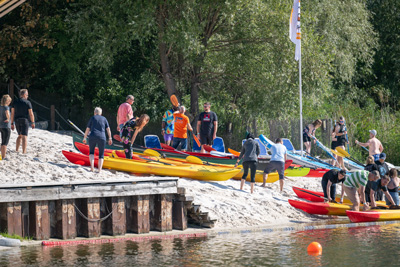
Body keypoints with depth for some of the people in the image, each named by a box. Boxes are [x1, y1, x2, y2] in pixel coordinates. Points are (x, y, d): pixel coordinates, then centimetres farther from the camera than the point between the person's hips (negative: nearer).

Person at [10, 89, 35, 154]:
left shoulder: (15, 102, 6)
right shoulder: (27, 102, -6)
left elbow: (12, 113, 4)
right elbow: (31, 113, -8)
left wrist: (12, 123, 8)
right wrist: (33, 123, 1)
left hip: (17, 120, 4)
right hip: (25, 120, -4)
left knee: (20, 136, 22)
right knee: (24, 136, -6)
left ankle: (17, 150, 16)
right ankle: (24, 152, -14)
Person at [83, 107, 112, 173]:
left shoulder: (92, 118, 12)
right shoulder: (104, 119, 16)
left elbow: (87, 129, 11)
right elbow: (108, 129, 9)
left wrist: (84, 138, 19)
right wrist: (110, 138, 14)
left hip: (92, 137, -1)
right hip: (102, 138, 1)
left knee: (91, 152, 18)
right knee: (101, 154, 9)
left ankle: (92, 166, -3)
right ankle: (99, 169, -7)